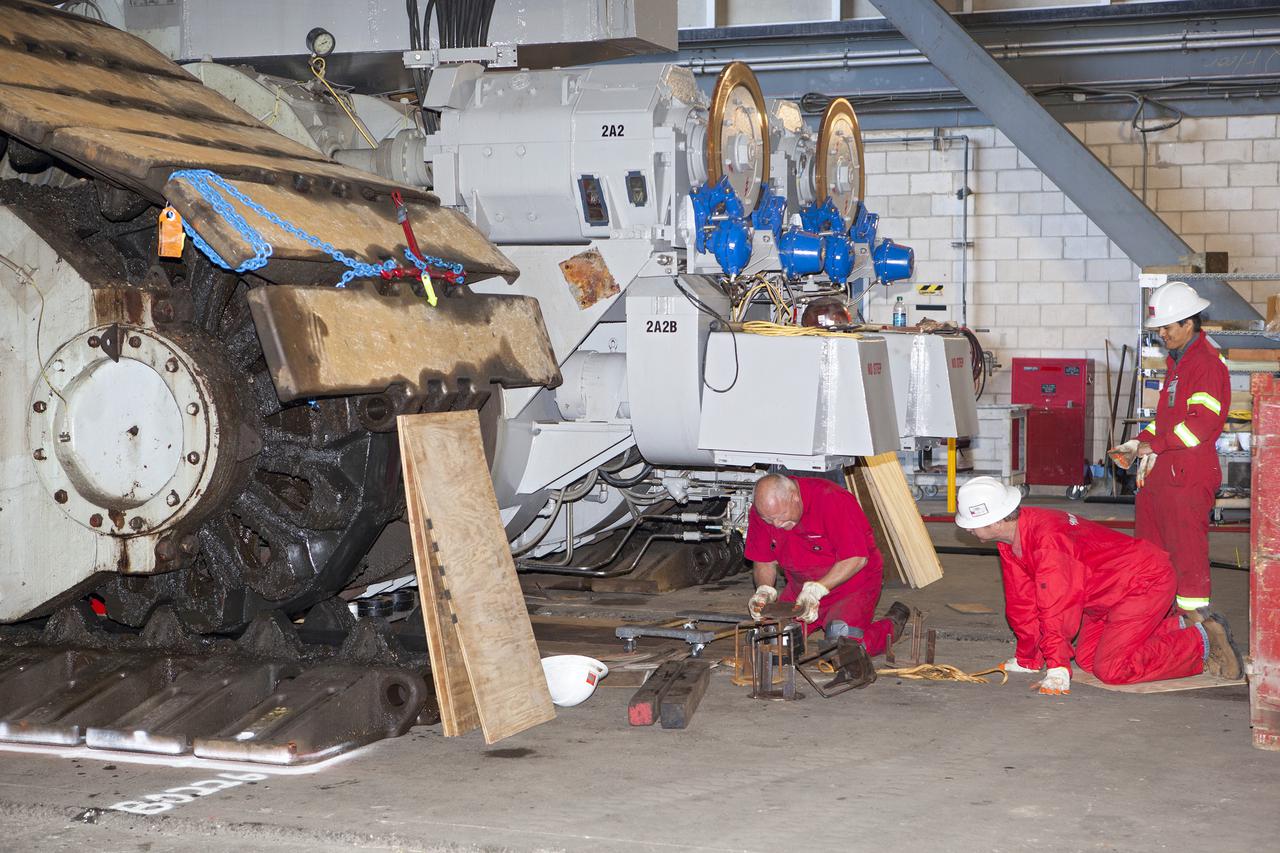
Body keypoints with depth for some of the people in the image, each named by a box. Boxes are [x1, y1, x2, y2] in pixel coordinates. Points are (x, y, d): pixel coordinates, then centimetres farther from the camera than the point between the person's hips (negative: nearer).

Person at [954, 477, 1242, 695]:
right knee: (1088, 658, 6)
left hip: (1147, 582, -10)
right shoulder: (1010, 539, -1)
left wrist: (1057, 668, -26)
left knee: (1110, 669, -16)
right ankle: (1178, 627, 18)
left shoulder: (1047, 541, -31)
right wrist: (1027, 660, 9)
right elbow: (1021, 601, 6)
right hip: (1112, 593, 10)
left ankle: (1203, 642, -3)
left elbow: (1058, 609, -31)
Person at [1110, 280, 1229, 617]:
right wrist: (1141, 443, 9)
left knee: (1186, 545, -5)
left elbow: (1201, 423, -21)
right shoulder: (1177, 361, 18)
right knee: (1149, 541, 15)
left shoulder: (1207, 364, -14)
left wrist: (1155, 444, -17)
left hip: (1188, 475, -10)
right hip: (1161, 471, 10)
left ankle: (1195, 612, 4)